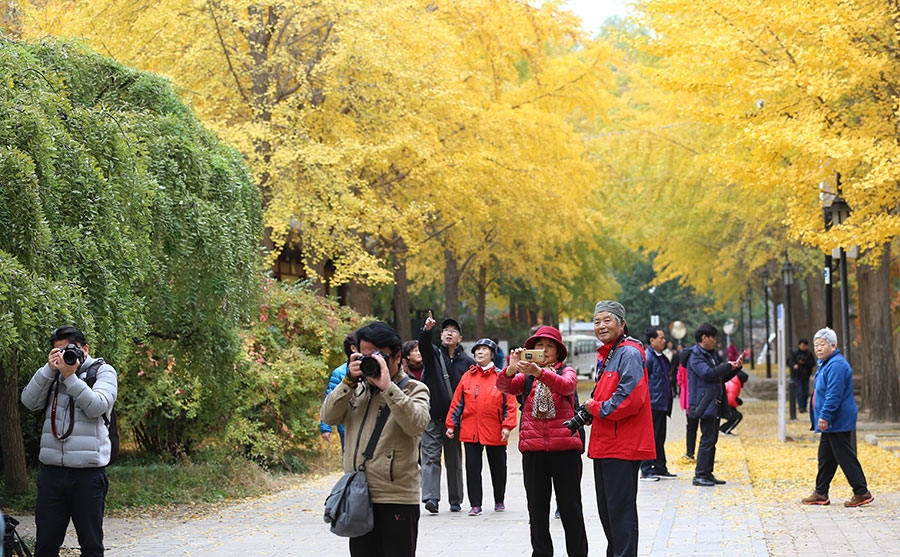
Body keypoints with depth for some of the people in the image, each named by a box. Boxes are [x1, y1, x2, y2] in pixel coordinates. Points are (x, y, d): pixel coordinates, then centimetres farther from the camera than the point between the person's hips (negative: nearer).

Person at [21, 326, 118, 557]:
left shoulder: (103, 371, 5)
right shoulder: (51, 374, 15)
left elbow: (96, 407, -11)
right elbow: (29, 402, 1)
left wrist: (70, 376, -15)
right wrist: (49, 370, -8)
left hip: (88, 471, -3)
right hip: (52, 470, 3)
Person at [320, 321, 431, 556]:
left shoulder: (414, 389, 0)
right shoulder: (357, 389, 15)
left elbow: (416, 424, -19)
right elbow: (329, 417, 3)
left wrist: (387, 386, -22)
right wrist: (349, 381, -8)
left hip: (397, 500, -5)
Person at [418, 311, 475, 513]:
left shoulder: (466, 361, 7)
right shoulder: (433, 354, 5)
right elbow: (424, 344, -15)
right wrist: (427, 329, -38)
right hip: (432, 415, -1)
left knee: (454, 460, 8)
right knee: (430, 456, -9)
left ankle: (455, 501, 17)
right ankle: (430, 497, -16)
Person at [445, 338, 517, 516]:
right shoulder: (467, 377, 7)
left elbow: (510, 404, -1)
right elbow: (457, 403, 10)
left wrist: (507, 426, -9)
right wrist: (451, 424, 5)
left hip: (495, 432, -1)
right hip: (470, 431, 2)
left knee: (498, 467, 10)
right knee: (472, 467, -1)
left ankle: (499, 501, 27)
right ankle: (475, 504, 5)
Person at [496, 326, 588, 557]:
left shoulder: (566, 372, 6)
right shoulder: (525, 377, 12)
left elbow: (567, 386, -18)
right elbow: (504, 386, -7)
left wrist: (538, 372, -35)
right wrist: (511, 368, -29)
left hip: (565, 448, -2)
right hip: (533, 449, 2)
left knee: (570, 507, 1)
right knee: (537, 508, 5)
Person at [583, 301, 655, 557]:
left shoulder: (629, 353, -12)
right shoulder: (607, 355, 19)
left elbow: (630, 398, -23)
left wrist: (597, 409, -12)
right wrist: (590, 411, 8)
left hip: (623, 447, -10)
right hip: (604, 445, 10)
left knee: (620, 508, -7)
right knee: (606, 507, 16)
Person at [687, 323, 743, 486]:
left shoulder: (712, 355, 20)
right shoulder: (695, 356, -9)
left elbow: (722, 377, 26)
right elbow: (708, 373, -24)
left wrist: (736, 367, 11)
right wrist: (727, 366, -13)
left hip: (715, 403, 9)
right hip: (706, 403, -9)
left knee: (712, 439, 11)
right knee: (707, 439, -11)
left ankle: (708, 473, 15)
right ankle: (699, 475, -8)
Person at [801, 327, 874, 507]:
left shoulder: (837, 365, -18)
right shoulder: (825, 364, 17)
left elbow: (834, 395, -24)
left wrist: (825, 416, -26)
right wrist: (823, 417, 25)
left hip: (838, 423, -11)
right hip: (830, 424, 11)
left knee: (845, 457, -8)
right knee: (825, 457, 14)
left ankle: (862, 493, -3)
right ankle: (820, 494, 21)